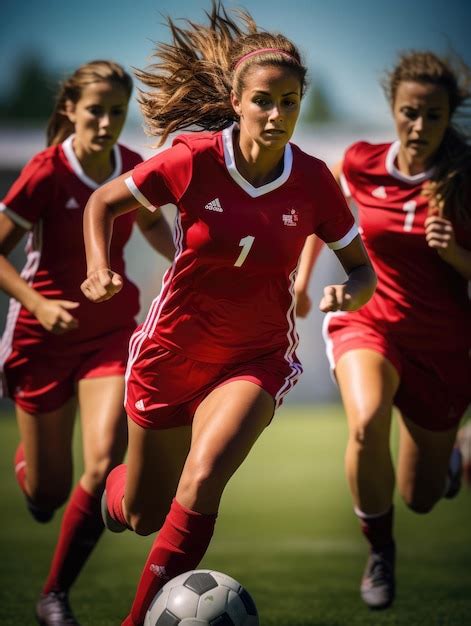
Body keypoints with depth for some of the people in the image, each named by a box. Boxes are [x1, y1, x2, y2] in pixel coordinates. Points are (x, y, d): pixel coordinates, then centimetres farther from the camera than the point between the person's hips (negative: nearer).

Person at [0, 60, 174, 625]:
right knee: (47, 494, 6)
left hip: (111, 333, 3)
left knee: (105, 463, -18)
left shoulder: (133, 168, -3)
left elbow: (151, 224, 19)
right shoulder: (47, 172, -16)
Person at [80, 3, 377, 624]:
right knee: (143, 515, 11)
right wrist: (99, 268, -17)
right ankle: (110, 483, 50)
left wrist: (348, 293, -22)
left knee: (202, 481, -27)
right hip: (172, 348, 0)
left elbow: (363, 269, 1)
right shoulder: (194, 159, -16)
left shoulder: (313, 180, -10)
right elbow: (103, 202, -1)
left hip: (258, 356, 0)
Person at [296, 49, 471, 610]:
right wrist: (303, 275, 15)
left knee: (421, 497, 9)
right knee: (366, 422, -34)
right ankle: (379, 549, -9)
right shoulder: (360, 164, -8)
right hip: (366, 322, 0)